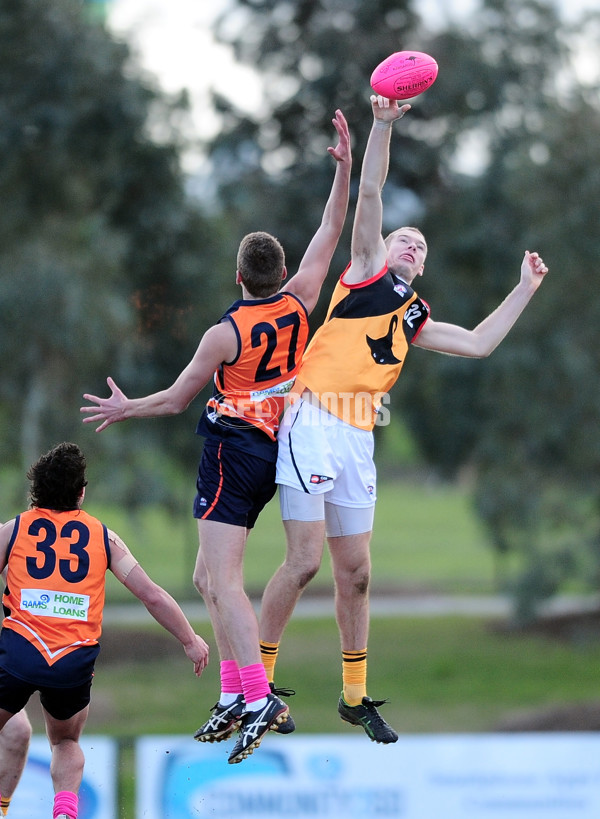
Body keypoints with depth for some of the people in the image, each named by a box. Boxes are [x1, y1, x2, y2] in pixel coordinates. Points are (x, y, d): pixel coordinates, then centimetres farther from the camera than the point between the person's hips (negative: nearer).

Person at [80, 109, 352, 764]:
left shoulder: (224, 334, -12)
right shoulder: (298, 303, -1)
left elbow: (177, 398, -1)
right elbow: (330, 231, 6)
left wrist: (124, 409, 15)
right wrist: (345, 168, 1)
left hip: (232, 447, -7)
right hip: (279, 446, 7)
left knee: (221, 578, -15)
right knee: (210, 577, 16)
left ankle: (260, 699, -30)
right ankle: (234, 694, 11)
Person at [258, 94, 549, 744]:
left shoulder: (415, 320, 24)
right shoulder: (367, 272, 9)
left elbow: (479, 344, 25)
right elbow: (369, 194, 0)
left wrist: (525, 290, 27)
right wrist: (383, 126, -8)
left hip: (358, 440, 6)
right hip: (313, 424, -6)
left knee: (354, 573, 8)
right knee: (305, 561, -11)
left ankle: (355, 696, 17)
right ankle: (256, 681, -1)